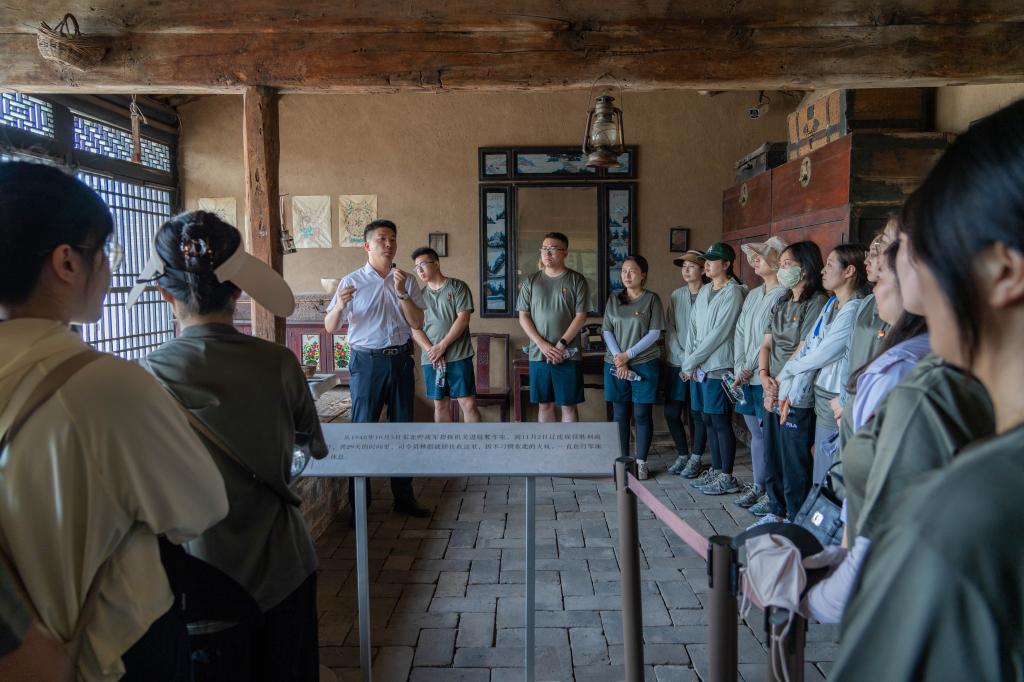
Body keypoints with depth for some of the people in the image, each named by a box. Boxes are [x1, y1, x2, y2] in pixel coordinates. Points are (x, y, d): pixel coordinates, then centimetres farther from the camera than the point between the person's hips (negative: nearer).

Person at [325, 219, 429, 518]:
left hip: (400, 360, 4)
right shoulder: (351, 282, -1)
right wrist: (339, 306, -24)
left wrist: (401, 293, -14)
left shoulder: (406, 281, 7)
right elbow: (330, 327, -3)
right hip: (367, 362, -3)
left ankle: (404, 496, 23)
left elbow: (417, 324, -2)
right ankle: (358, 503, 10)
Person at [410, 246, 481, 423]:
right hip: (431, 359, 4)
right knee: (440, 405, 9)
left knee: (468, 403, -6)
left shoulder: (458, 287, 1)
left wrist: (442, 346, -13)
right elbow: (415, 329, 6)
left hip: (459, 357, -4)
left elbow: (463, 319, -8)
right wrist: (431, 350, -10)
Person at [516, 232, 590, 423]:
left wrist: (561, 345, -13)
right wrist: (542, 345, -10)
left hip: (568, 355, -2)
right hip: (538, 354, 2)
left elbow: (581, 316, -5)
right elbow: (523, 317, 3)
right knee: (544, 404, 9)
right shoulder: (531, 281, 6)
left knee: (569, 405, 3)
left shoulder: (576, 280, -1)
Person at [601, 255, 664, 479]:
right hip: (615, 364, 3)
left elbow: (654, 333, -7)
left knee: (642, 414, 1)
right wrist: (617, 358, -9)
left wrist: (628, 355, -12)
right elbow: (607, 331, 5)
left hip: (644, 364, -3)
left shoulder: (651, 299, -1)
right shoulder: (614, 299, 9)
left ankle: (641, 462, 12)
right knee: (620, 414, 7)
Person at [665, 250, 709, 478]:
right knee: (671, 412, 6)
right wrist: (683, 358, -8)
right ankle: (682, 455, 23)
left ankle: (696, 459, 18)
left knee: (698, 414, 3)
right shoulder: (676, 296, 7)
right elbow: (670, 331, 3)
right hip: (677, 364, 4)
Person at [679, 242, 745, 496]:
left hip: (718, 366, -7)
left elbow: (718, 334, -15)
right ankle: (715, 471, 23)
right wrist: (689, 362, 1)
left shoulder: (733, 293, -9)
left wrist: (690, 361, -12)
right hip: (698, 367, 7)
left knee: (721, 422, -2)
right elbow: (693, 327, 12)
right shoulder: (704, 291, 14)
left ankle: (727, 477, 7)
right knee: (708, 420, 12)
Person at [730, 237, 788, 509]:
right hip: (746, 377, 8)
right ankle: (758, 486, 24)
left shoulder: (783, 295, -11)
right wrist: (739, 369, 1)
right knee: (756, 433, 14)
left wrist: (751, 368, -12)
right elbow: (740, 332, 11)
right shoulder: (753, 295, 15)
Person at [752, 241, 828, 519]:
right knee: (772, 451, 16)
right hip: (774, 392, 8)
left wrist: (780, 385, -14)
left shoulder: (817, 303, -10)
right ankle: (776, 503, 31)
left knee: (794, 457, -1)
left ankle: (796, 515, 11)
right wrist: (765, 377, -3)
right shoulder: (782, 303, 16)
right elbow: (766, 344, 13)